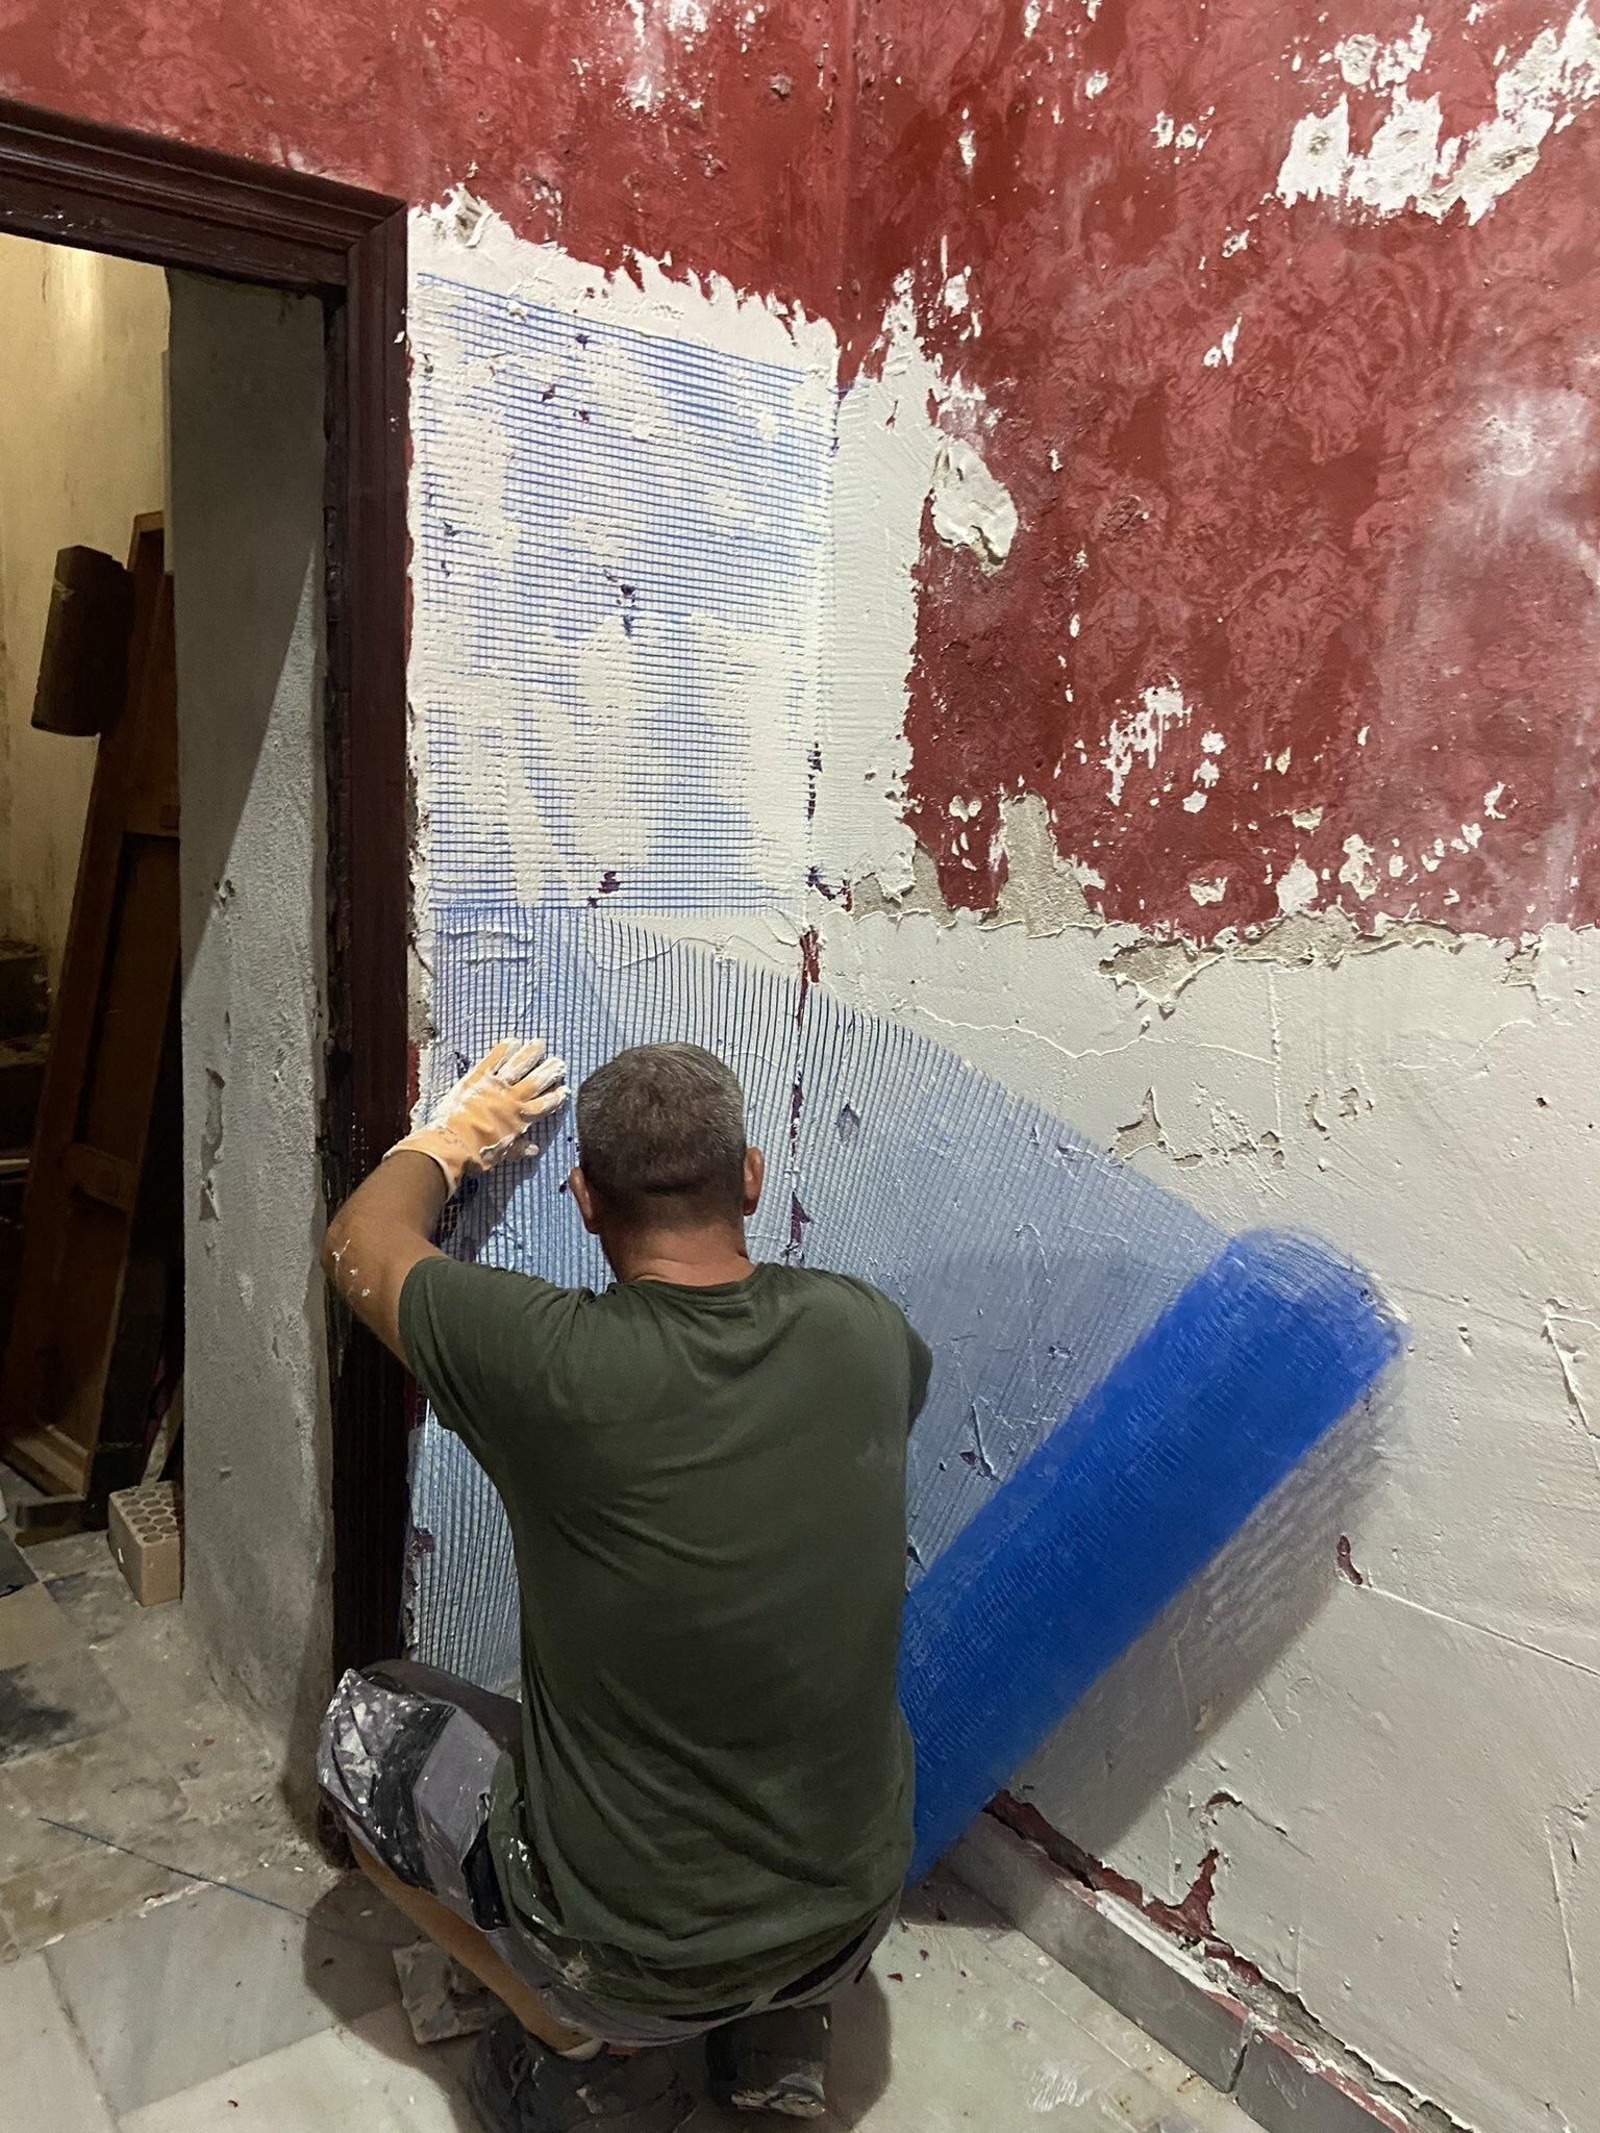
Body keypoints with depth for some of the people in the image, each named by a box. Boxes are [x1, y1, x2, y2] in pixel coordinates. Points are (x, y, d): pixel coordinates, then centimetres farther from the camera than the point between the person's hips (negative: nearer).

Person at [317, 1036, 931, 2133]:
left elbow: (360, 1243, -7)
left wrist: (453, 1136, 12)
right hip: (856, 1915, 4)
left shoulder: (549, 1363, -27)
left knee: (366, 1725, 17)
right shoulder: (865, 1333, -14)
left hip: (630, 1952, -4)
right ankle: (780, 2029, 24)